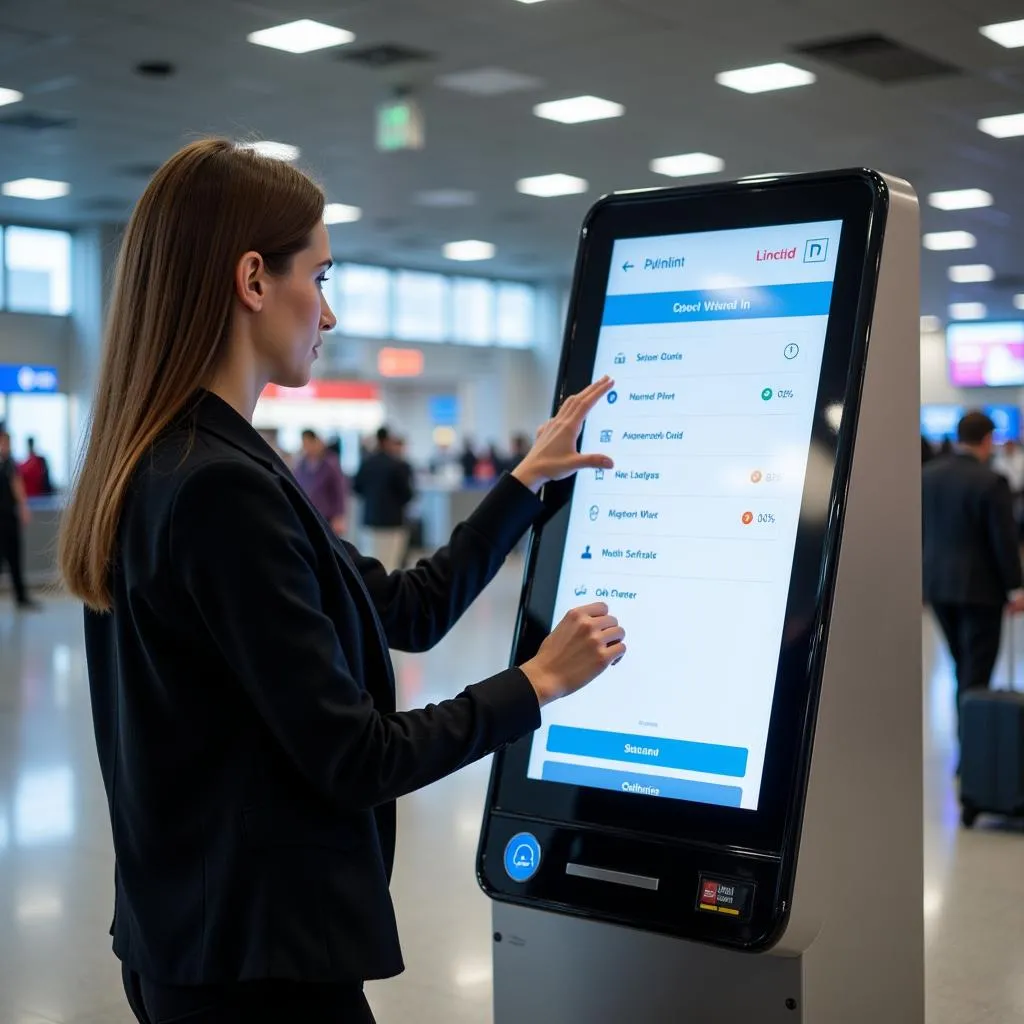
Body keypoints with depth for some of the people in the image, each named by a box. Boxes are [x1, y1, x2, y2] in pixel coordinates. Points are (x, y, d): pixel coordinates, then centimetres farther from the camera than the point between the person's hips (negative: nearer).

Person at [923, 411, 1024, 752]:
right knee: (975, 673, 0)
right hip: (979, 587, -6)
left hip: (937, 584, 6)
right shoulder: (991, 482, -17)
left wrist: (924, 575, 18)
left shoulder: (927, 475, 2)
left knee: (964, 666, 19)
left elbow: (918, 529, 9)